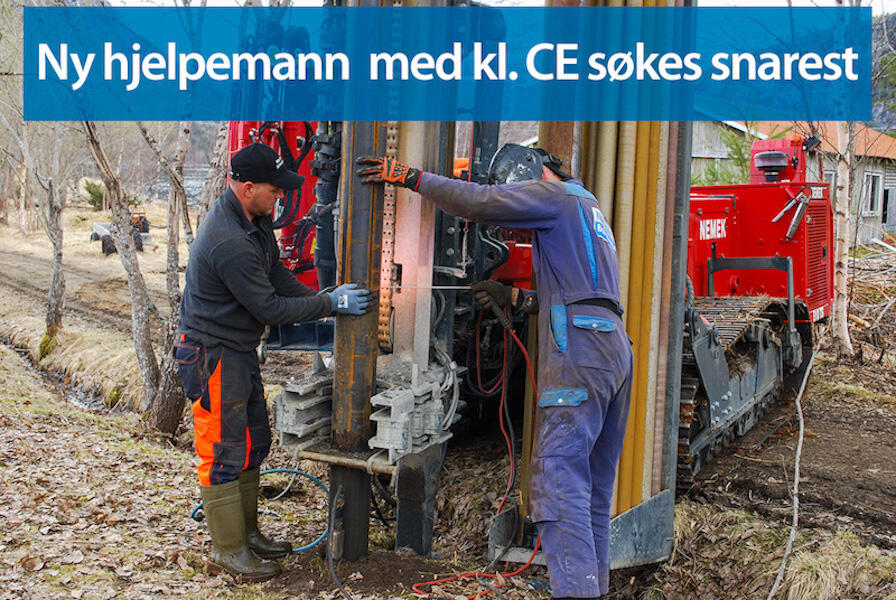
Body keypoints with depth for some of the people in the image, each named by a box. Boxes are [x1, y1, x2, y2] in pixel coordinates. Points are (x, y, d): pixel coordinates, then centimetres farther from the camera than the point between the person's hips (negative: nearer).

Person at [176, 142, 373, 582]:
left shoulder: (255, 218, 4)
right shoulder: (229, 243, -28)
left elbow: (276, 274, 12)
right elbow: (269, 308, -23)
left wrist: (324, 298, 2)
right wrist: (331, 304, -17)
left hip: (239, 349, 10)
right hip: (211, 354, -10)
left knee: (253, 444, 18)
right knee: (224, 454, -1)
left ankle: (247, 532, 32)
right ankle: (227, 552, 12)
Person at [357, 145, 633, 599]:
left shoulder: (557, 195, 2)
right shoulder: (587, 209, 31)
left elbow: (481, 202, -12)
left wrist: (409, 177, -5)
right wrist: (514, 298, 24)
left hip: (579, 348, -10)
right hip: (615, 347, 10)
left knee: (559, 478, -12)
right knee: (595, 487, 10)